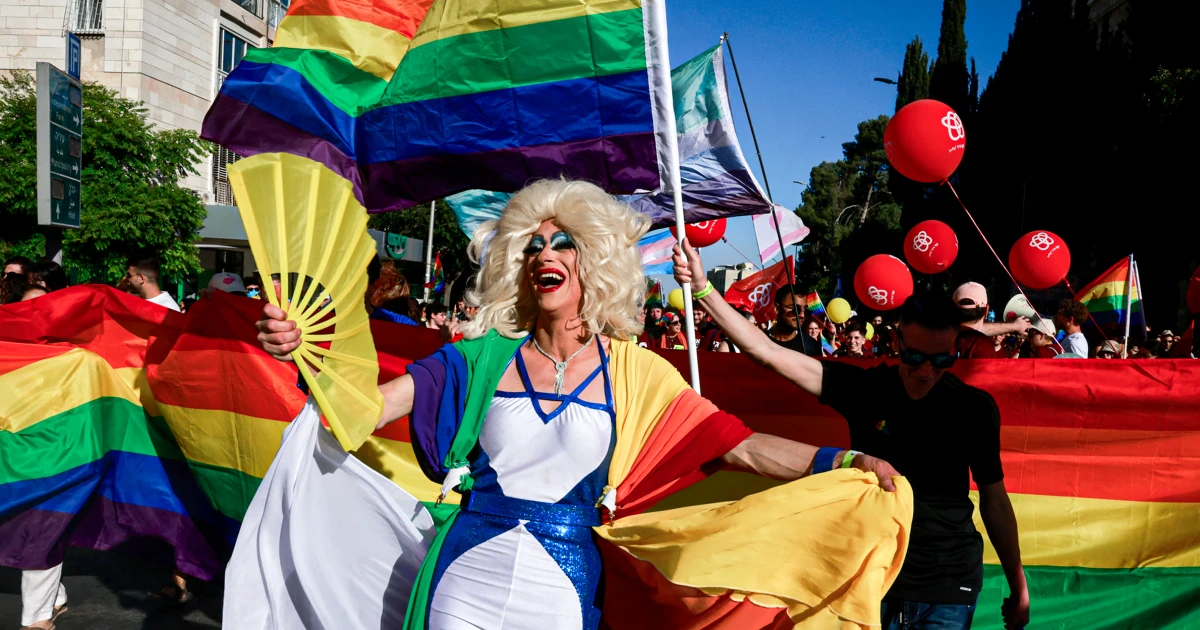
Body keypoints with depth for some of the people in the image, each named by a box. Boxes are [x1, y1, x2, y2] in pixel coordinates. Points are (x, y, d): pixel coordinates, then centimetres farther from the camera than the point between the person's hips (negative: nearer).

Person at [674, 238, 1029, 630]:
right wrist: (702, 289, -20)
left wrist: (1018, 586, 8)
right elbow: (768, 353, -13)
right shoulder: (863, 388, -9)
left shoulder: (975, 408, -8)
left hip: (946, 589, 0)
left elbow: (994, 500, 2)